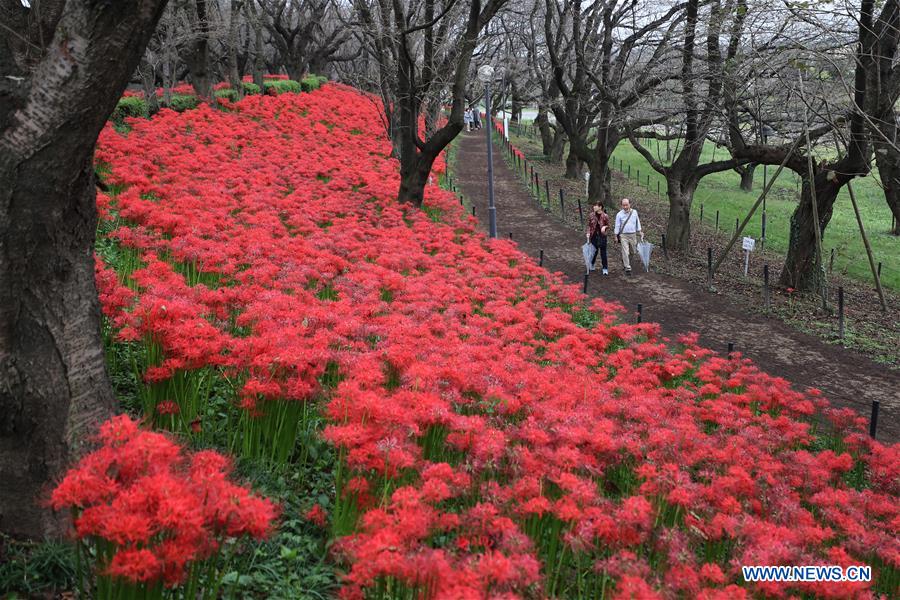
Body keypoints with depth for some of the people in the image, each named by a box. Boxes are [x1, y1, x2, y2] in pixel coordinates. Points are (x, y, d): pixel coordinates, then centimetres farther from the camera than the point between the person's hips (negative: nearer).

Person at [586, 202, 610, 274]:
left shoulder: (605, 216, -10)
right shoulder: (592, 215, -1)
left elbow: (608, 225, 1)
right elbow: (589, 225, 7)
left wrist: (604, 227, -20)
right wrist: (588, 233, -3)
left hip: (602, 236, -3)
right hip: (594, 235, 3)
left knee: (603, 252, 2)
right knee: (594, 251, 15)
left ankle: (605, 268, 12)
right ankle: (592, 265, 35)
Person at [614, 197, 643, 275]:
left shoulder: (634, 212, 4)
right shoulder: (619, 214, -3)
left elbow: (637, 223, 14)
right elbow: (617, 226, 2)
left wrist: (639, 232, 15)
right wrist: (616, 236, 1)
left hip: (633, 234, 3)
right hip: (623, 235, -3)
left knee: (632, 251, 10)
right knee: (625, 252, -7)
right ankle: (627, 268, -4)